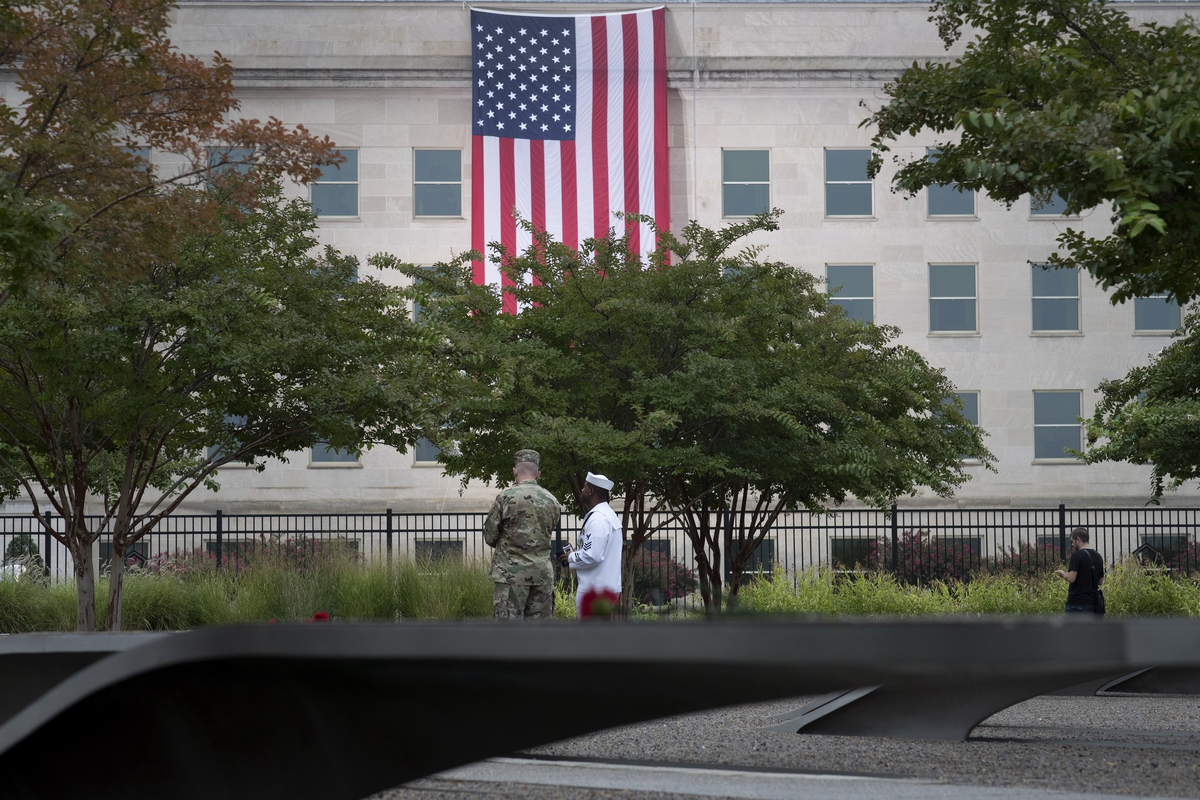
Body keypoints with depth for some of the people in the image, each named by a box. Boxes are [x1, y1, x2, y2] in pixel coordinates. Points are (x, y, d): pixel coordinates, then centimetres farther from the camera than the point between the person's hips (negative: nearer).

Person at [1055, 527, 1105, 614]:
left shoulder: (1077, 555, -13)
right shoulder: (1098, 557, 11)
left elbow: (1071, 578, -20)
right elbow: (1100, 582, 16)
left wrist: (1063, 574, 1)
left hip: (1076, 603, -8)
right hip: (1092, 603, 8)